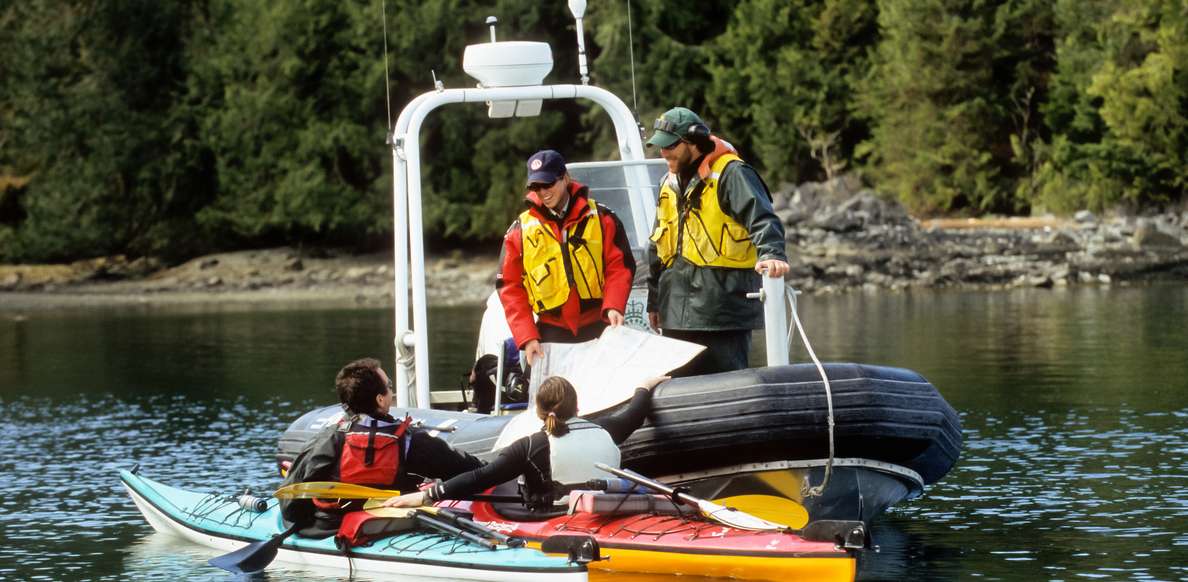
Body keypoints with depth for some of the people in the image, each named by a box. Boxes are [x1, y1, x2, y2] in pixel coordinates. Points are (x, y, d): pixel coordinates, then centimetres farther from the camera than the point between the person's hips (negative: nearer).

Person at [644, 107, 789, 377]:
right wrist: (654, 300, 27)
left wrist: (771, 254, -40)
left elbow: (762, 219, -21)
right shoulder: (670, 184, 18)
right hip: (677, 312, 8)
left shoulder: (729, 174, -8)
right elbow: (657, 247, 27)